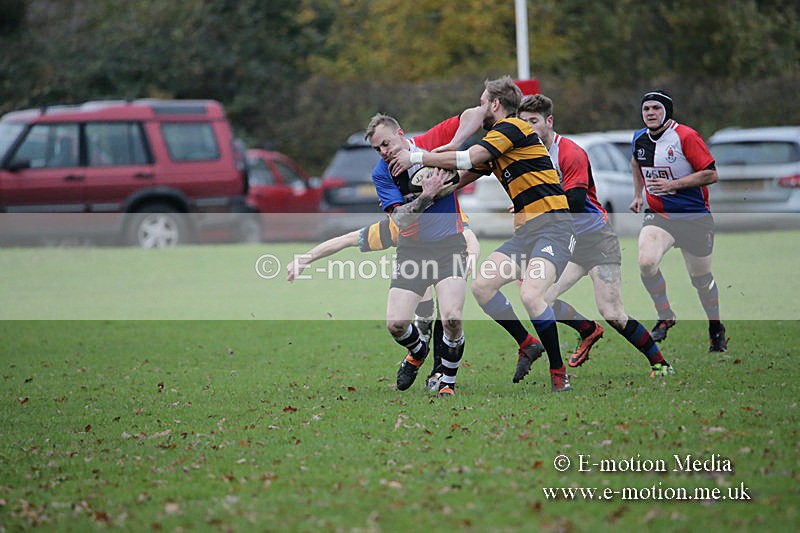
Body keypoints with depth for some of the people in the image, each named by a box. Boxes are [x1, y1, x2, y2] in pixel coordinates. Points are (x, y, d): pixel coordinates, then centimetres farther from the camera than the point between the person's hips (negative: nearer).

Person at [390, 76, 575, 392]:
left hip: (553, 226, -9)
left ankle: (558, 372, -12)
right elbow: (461, 177, 28)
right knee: (481, 286, -4)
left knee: (530, 295, -27)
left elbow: (469, 159, -16)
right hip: (524, 231, 10)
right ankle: (527, 344, 14)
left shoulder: (513, 127, -8)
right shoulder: (494, 142, 21)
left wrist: (418, 158, -8)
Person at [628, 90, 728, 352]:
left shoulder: (686, 136, -16)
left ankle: (716, 329, 34)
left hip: (695, 218, -3)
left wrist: (672, 185, -23)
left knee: (701, 279, 9)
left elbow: (711, 174, -17)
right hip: (658, 216, 3)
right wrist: (638, 195, 21)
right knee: (646, 263, -24)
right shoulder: (639, 138, 3)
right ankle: (665, 316, -2)